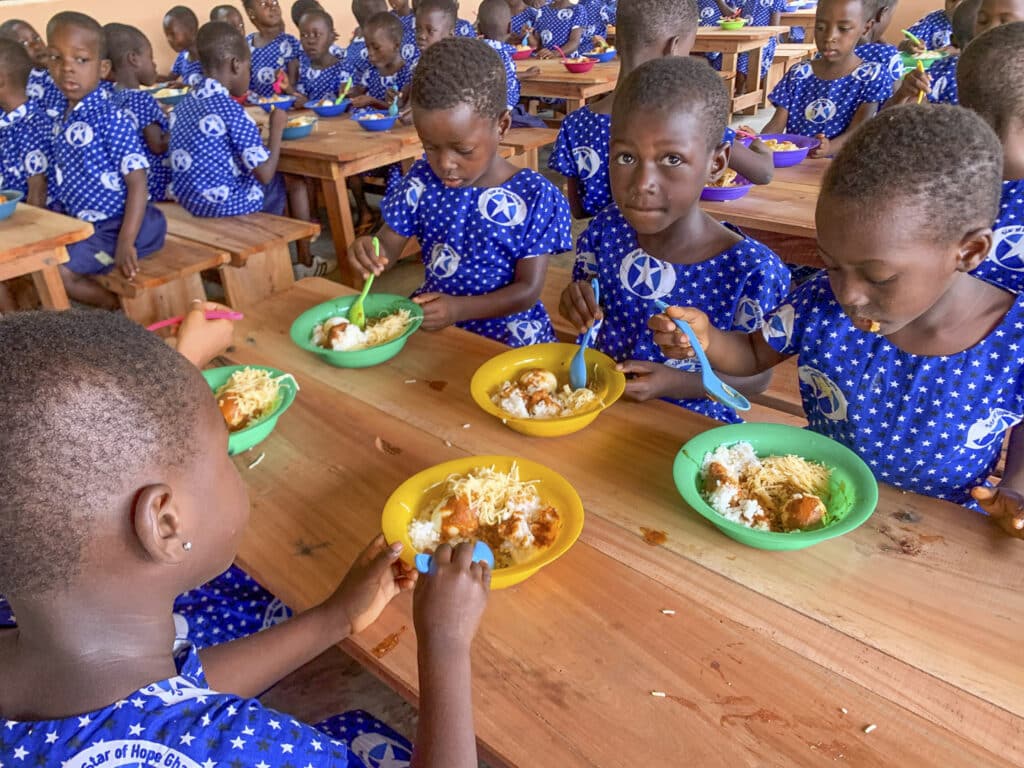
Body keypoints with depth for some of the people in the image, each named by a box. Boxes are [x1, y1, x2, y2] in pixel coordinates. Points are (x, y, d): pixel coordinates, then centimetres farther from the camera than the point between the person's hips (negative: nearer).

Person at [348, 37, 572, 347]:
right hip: (431, 318, 2)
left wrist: (460, 309, -25)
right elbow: (389, 244, 8)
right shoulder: (421, 181, 1)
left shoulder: (534, 197, -10)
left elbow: (529, 289, -10)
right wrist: (368, 252, -18)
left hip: (506, 329, -2)